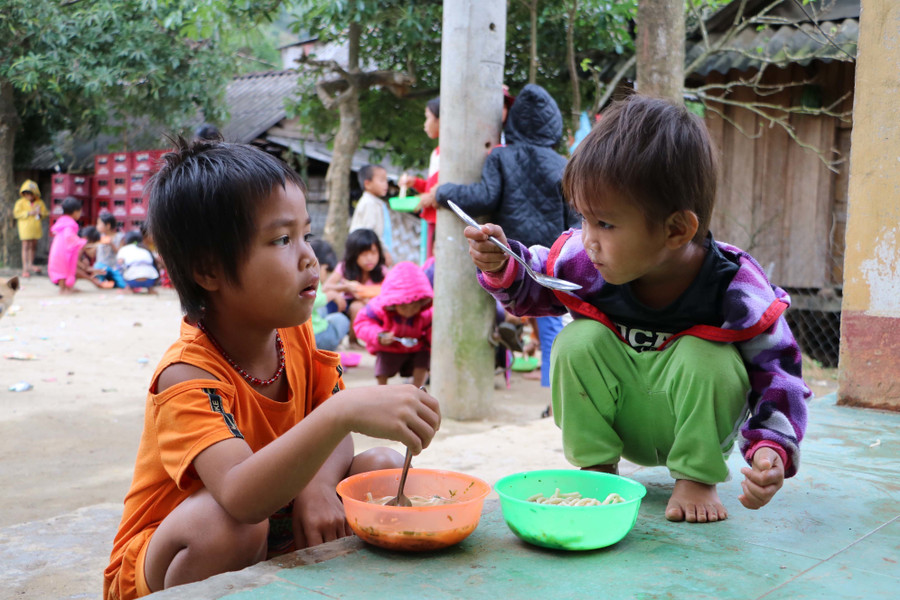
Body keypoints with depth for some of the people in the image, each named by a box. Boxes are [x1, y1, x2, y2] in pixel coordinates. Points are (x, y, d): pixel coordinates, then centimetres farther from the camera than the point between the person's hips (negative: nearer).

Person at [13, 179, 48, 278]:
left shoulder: (40, 202, 5)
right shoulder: (20, 202, -4)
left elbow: (45, 213, 10)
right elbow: (16, 214, -9)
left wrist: (40, 214, -12)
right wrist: (28, 213, -17)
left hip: (36, 227, 4)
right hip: (25, 227, -4)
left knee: (33, 246, 12)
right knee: (26, 246, -5)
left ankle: (30, 264, 27)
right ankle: (25, 268, -5)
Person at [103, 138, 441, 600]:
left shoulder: (295, 335, -6)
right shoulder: (188, 376, -30)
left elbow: (334, 434, 0)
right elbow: (240, 496, -46)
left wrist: (319, 483, -24)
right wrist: (344, 410, -57)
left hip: (270, 545, 6)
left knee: (385, 466, -9)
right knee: (223, 520, -39)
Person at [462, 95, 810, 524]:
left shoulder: (735, 291, -26)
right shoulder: (584, 259, -18)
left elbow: (777, 373, -18)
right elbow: (535, 287, 2)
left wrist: (771, 449, -34)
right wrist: (501, 268, -20)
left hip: (699, 421, -2)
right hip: (619, 423, 2)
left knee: (705, 357, -32)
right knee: (580, 340, -24)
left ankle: (696, 477, -10)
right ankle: (596, 467, -8)